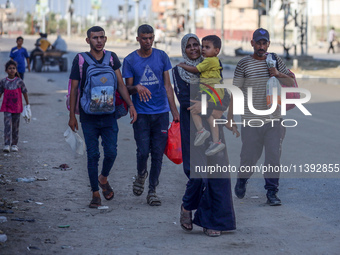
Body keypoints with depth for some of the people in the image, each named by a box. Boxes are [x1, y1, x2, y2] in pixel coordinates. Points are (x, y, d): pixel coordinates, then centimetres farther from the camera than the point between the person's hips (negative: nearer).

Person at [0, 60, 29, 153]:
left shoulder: (19, 81, -4)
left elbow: (25, 93, 4)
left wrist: (27, 105, 6)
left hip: (17, 108, 0)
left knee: (15, 126, 7)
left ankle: (14, 144, 17)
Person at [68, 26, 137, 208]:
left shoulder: (111, 58, 5)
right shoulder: (80, 60, -2)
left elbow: (120, 84, 6)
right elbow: (74, 89, 1)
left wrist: (130, 105, -7)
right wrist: (72, 115, -2)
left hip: (109, 114, 2)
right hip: (88, 116, -2)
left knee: (111, 152, -4)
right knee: (93, 155, 0)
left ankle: (103, 178, 26)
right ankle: (95, 193, 10)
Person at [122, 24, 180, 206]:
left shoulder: (162, 57, 6)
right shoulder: (130, 60, 2)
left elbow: (167, 85, 8)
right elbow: (128, 88, 2)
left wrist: (174, 110, 4)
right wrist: (137, 88, -22)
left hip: (161, 112, 2)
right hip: (141, 113, -1)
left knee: (158, 153, 1)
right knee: (143, 151, -8)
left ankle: (152, 191, 10)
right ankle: (141, 175, 24)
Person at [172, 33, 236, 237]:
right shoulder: (179, 71, 4)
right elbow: (183, 99, -9)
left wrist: (204, 103, -17)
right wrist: (211, 103, -15)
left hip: (212, 126, 2)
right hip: (192, 127, -2)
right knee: (197, 170, -10)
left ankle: (213, 222, 2)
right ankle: (187, 207, 19)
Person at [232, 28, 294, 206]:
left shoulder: (276, 61, 7)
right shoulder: (244, 64, -1)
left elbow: (291, 83, 10)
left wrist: (279, 74, -10)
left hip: (274, 118, 2)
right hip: (251, 120, -2)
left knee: (274, 155, -2)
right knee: (250, 155, 4)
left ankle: (271, 192, 6)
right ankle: (241, 180, 33)